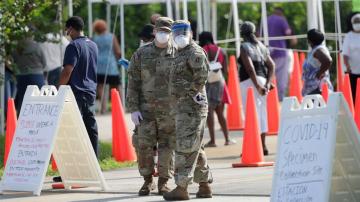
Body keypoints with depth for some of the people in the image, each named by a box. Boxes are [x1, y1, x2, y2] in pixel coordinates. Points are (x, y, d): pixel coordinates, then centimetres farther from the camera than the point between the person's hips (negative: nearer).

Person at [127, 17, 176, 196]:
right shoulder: (141, 54, 4)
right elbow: (133, 83, 4)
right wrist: (133, 109, -3)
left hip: (169, 110, -1)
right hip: (146, 109, 1)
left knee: (167, 147, 1)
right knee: (143, 145, -2)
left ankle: (163, 182, 13)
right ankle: (147, 181, 13)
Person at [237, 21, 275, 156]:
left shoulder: (244, 47, -8)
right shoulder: (261, 46, 13)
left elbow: (250, 67, -18)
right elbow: (271, 65, 7)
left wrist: (257, 86, -19)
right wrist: (267, 83, 0)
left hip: (249, 82, -7)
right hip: (262, 80, 7)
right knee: (261, 113, 13)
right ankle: (263, 146, 16)